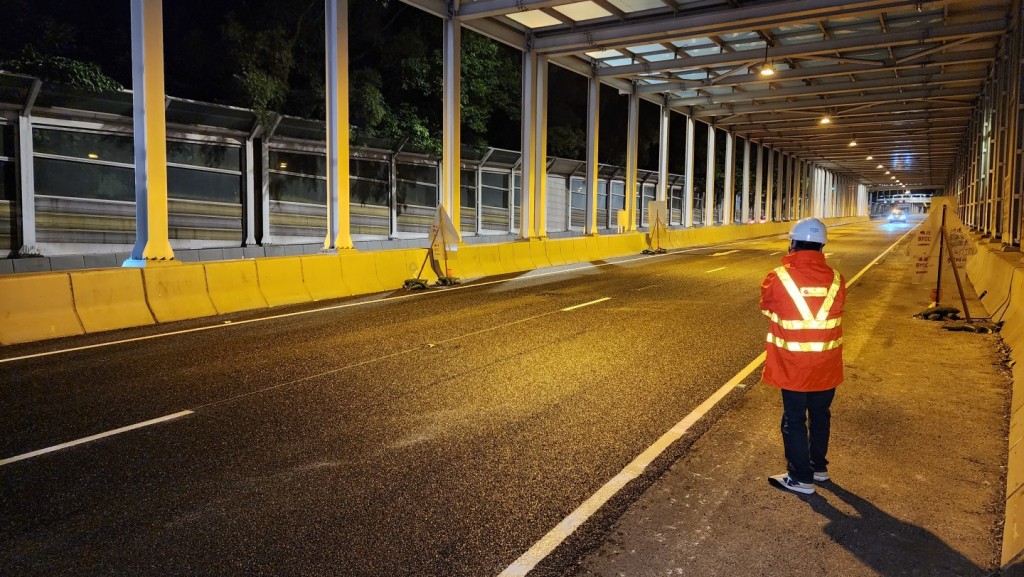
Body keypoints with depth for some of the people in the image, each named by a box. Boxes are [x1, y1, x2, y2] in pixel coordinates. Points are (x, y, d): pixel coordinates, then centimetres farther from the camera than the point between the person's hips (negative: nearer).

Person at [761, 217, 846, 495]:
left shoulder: (778, 278, -16)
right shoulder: (836, 279, -6)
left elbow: (767, 309, 2)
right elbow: (834, 314, 7)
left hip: (792, 365, -4)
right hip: (826, 365, 4)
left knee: (794, 420, 9)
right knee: (820, 415, 21)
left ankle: (801, 478, 16)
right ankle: (819, 466, 37)